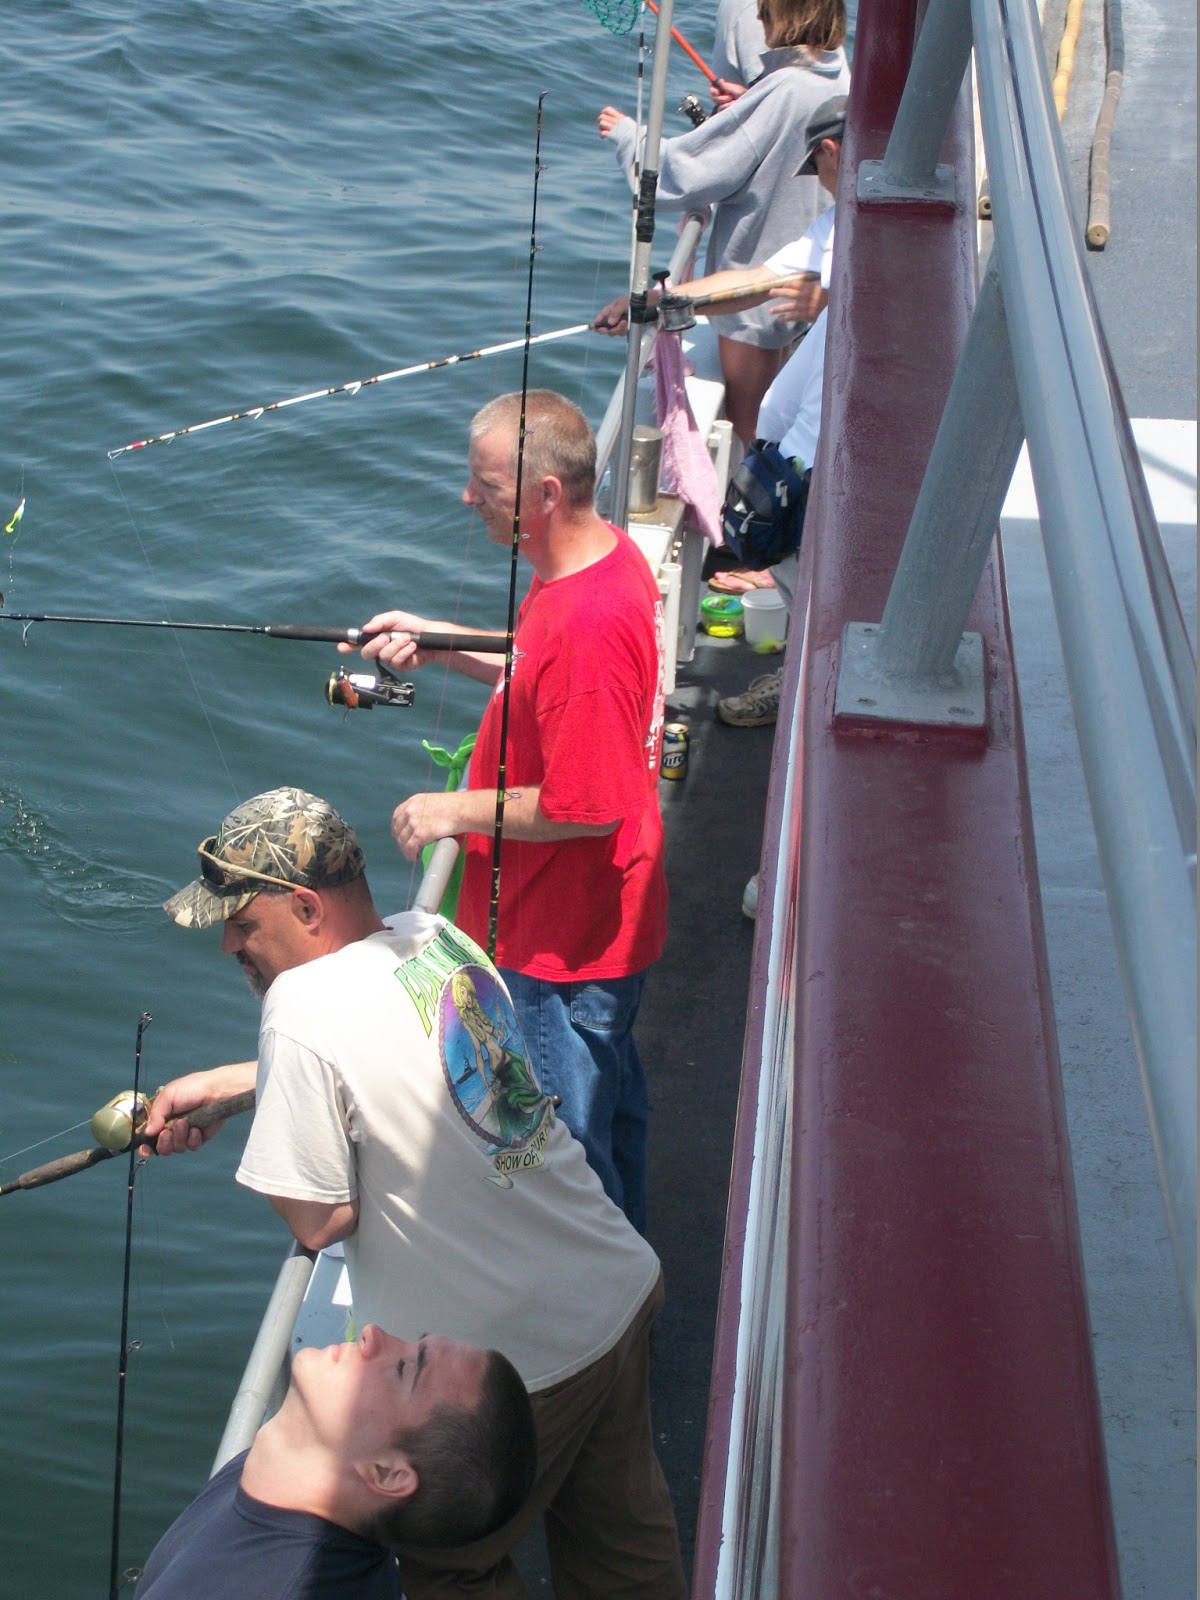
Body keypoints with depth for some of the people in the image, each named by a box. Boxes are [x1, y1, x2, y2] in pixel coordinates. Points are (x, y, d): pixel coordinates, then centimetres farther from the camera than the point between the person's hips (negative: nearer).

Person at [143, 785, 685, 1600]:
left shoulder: (304, 1007, -23)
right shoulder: (439, 937, 0)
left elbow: (319, 1225, -18)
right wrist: (221, 1083, 23)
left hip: (518, 1366, -7)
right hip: (624, 1294, 7)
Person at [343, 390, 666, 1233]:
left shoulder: (587, 620, -32)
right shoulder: (611, 554, 0)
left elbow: (587, 807, -30)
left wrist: (457, 810, -17)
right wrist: (438, 642, 8)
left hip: (563, 943, -11)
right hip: (608, 918, 11)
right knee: (612, 1105, 26)